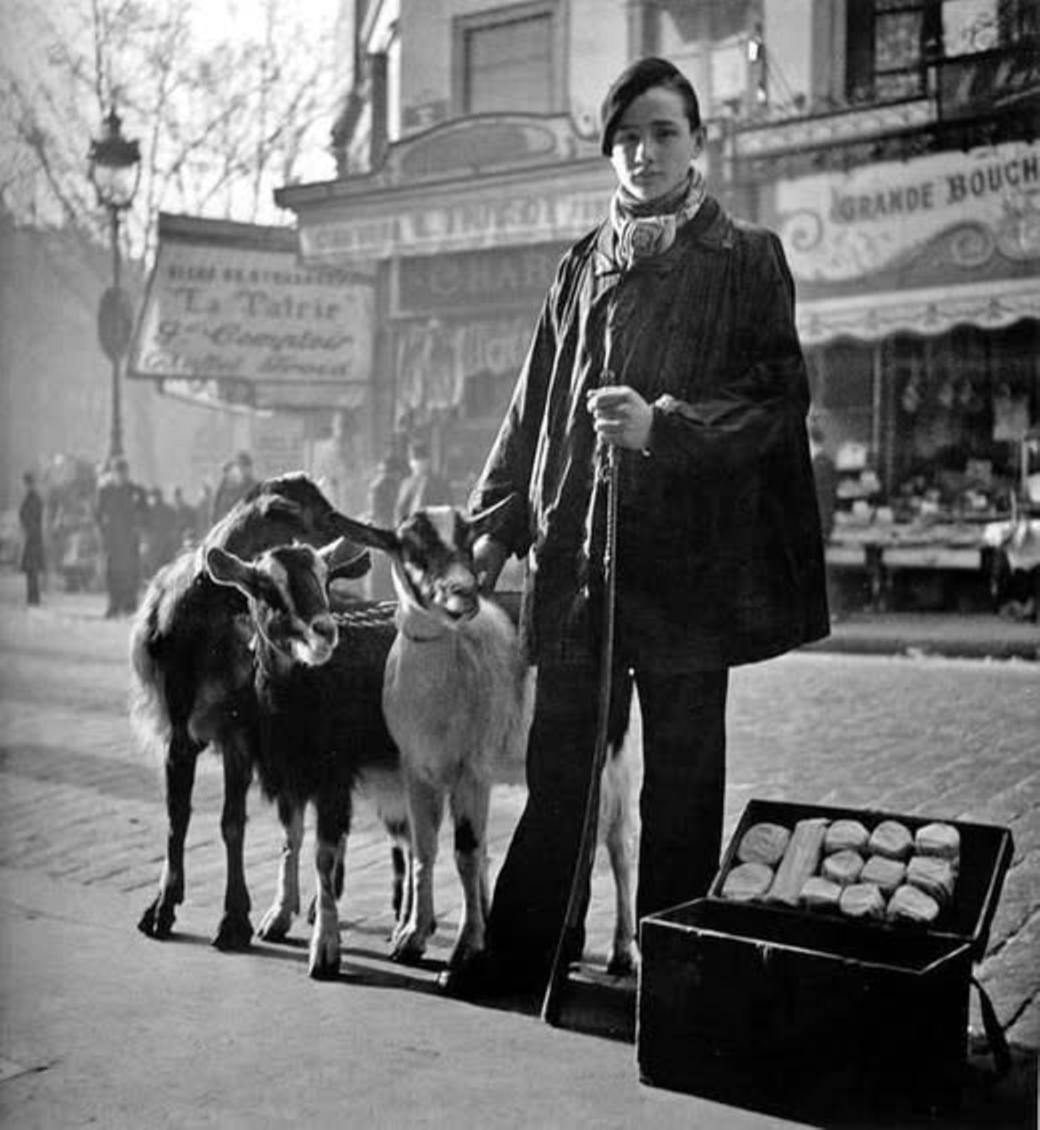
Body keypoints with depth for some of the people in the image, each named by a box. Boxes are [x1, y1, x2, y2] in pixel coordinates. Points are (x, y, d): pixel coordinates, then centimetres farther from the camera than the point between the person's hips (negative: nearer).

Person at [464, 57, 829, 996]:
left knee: (682, 766, 3)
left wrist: (662, 424, -18)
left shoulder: (745, 260, 4)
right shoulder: (583, 266, 15)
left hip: (689, 546, -3)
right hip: (574, 539, 3)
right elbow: (535, 402, 17)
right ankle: (527, 947, 14)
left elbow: (779, 397, -4)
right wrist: (498, 522, 12)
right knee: (558, 757, 3)